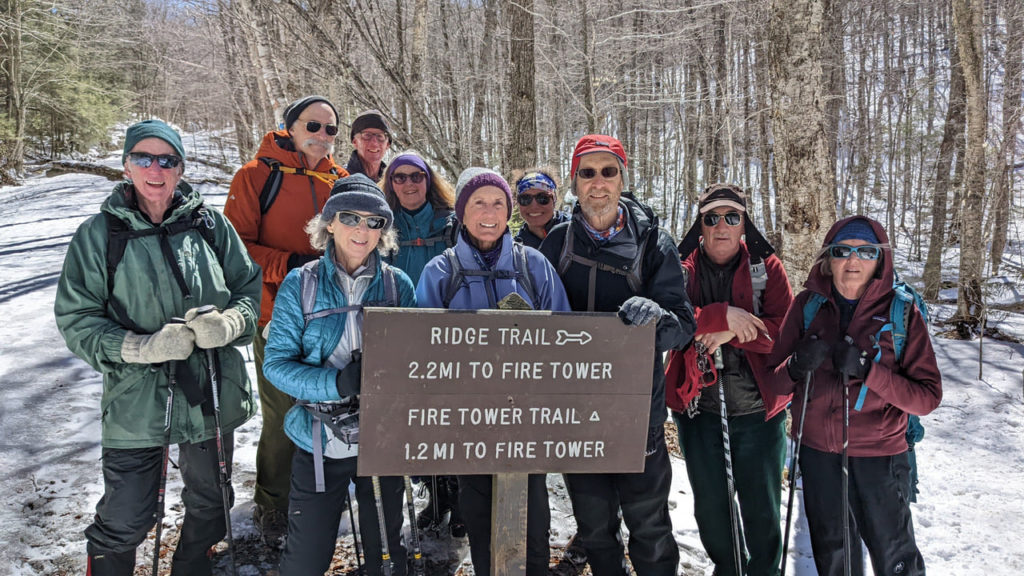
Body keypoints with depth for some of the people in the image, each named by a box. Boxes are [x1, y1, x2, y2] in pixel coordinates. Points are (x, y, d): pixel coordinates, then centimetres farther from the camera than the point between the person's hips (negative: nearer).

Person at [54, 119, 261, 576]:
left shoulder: (210, 224, -1)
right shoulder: (99, 233, -4)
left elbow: (250, 288, 4)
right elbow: (76, 319, -4)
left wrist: (229, 323, -18)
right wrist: (142, 348, -20)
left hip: (212, 395, 3)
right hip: (136, 401, -2)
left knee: (210, 505, 21)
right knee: (124, 522, 4)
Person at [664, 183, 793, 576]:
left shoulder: (767, 267, 0)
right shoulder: (681, 268, -1)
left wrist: (729, 334, -23)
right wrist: (721, 316, -28)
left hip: (759, 410, -1)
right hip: (698, 410, 1)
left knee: (762, 510, 9)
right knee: (710, 506, 17)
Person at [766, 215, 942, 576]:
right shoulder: (808, 304, -3)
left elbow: (928, 397, -11)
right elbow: (776, 382, -1)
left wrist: (867, 370, -25)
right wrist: (798, 366, -23)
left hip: (879, 454, -2)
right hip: (817, 452, 2)